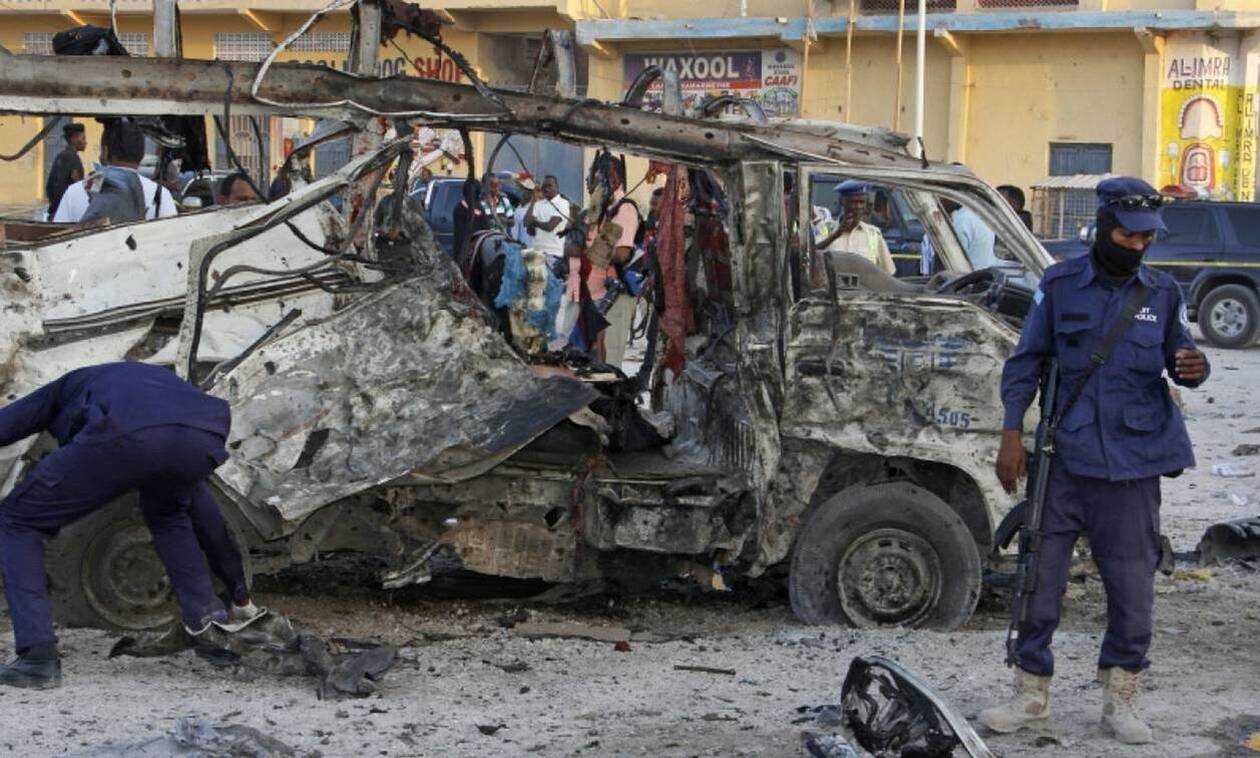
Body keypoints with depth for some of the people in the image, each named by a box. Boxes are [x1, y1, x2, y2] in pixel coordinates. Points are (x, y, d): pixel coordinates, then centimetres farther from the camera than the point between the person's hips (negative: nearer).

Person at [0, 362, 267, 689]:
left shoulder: (68, 386, 42)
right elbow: (202, 508, 51)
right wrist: (240, 594, 58)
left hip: (125, 437, -4)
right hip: (204, 439, 4)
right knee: (165, 510, 41)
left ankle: (38, 656, 5)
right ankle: (204, 613, 27)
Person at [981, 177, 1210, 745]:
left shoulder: (1162, 293, 5)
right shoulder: (1060, 285, 1)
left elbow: (1180, 355, 13)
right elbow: (1025, 362, 4)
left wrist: (1192, 367, -12)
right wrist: (1012, 435, -3)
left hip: (1132, 464, 1)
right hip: (1064, 458, -1)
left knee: (1132, 588, 5)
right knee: (1040, 579, 2)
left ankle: (1120, 700, 21)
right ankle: (1031, 695, 15)